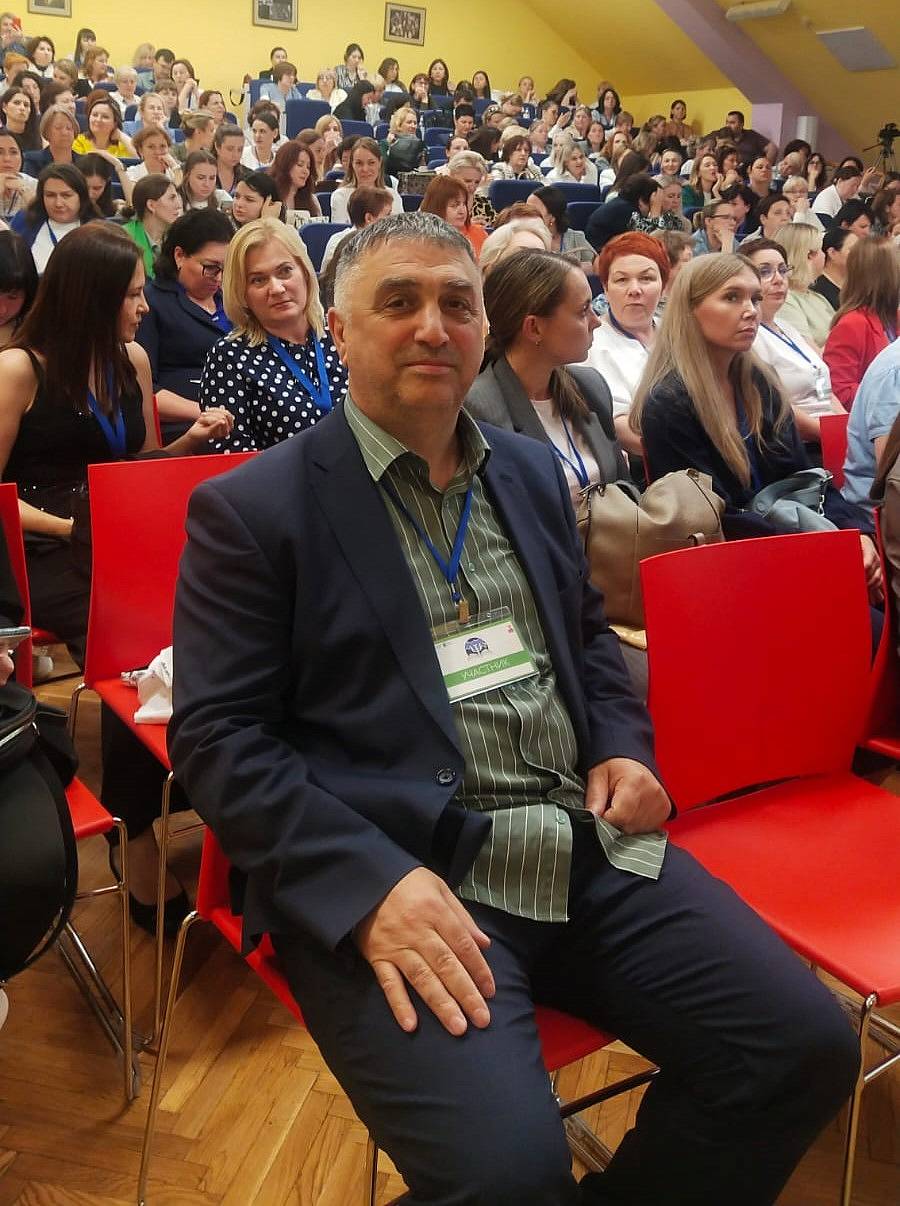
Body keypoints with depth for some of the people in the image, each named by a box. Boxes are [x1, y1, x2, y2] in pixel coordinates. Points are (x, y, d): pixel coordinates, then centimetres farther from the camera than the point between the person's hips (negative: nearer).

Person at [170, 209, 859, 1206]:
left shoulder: (533, 470, 16)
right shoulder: (252, 509, -2)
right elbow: (215, 737, -7)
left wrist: (623, 746, 6)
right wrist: (370, 882, -20)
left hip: (589, 849, 6)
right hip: (384, 873, -5)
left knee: (807, 1046, -6)